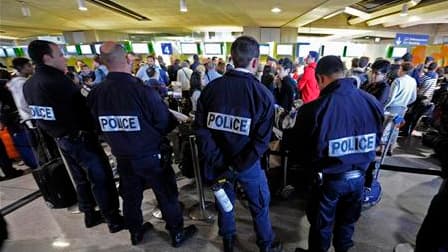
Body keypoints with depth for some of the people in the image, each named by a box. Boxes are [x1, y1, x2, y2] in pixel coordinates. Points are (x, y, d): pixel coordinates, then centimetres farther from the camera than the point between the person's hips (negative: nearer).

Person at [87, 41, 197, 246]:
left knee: (131, 197, 24)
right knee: (166, 196, 14)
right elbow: (166, 125, -17)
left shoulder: (96, 94, -11)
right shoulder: (143, 91, -25)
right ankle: (177, 234, 33)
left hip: (122, 158, 5)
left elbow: (97, 127, 3)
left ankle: (136, 233, 47)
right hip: (151, 156, -4)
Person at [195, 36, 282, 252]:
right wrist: (238, 167, -11)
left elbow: (201, 128, -12)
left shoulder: (211, 87, -8)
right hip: (248, 161, -2)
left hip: (219, 160, 3)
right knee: (260, 204, 21)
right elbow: (262, 139, -18)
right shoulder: (263, 94, -14)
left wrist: (218, 162, -11)